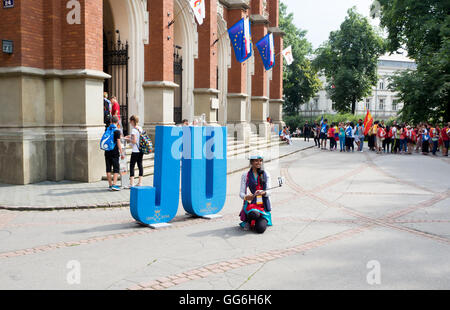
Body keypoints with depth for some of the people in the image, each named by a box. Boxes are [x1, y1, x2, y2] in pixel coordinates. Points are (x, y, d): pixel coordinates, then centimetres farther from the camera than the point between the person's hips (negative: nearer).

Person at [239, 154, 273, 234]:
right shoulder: (245, 175, 4)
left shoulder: (266, 174, 8)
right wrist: (246, 197, -23)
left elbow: (268, 192, 0)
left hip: (264, 205, 1)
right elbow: (241, 193, 1)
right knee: (254, 213, -38)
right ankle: (249, 220, -2)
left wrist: (263, 192, -25)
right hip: (251, 203, -1)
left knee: (260, 229, -22)